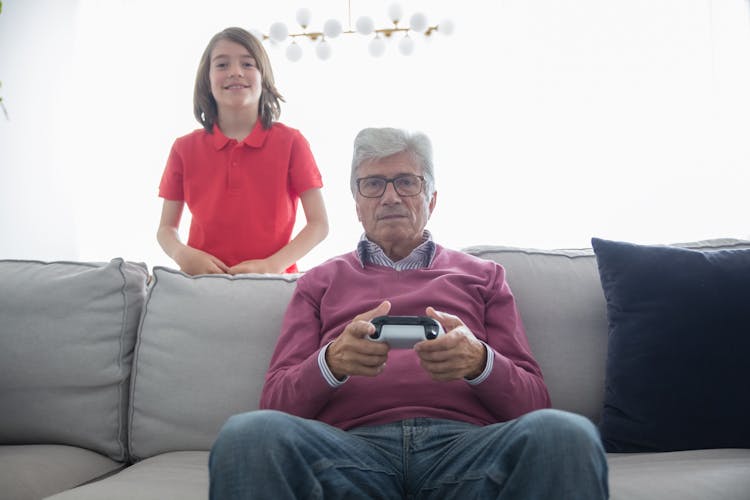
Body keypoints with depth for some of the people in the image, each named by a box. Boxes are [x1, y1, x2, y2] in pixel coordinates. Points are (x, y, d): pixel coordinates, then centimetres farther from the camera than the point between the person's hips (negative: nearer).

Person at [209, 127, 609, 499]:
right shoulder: (319, 282, 23)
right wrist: (332, 362, -12)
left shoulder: (482, 275, 23)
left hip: (466, 445, 0)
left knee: (564, 433, -33)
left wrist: (480, 362, -11)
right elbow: (275, 403, 12)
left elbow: (533, 402, 13)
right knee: (248, 434, -32)